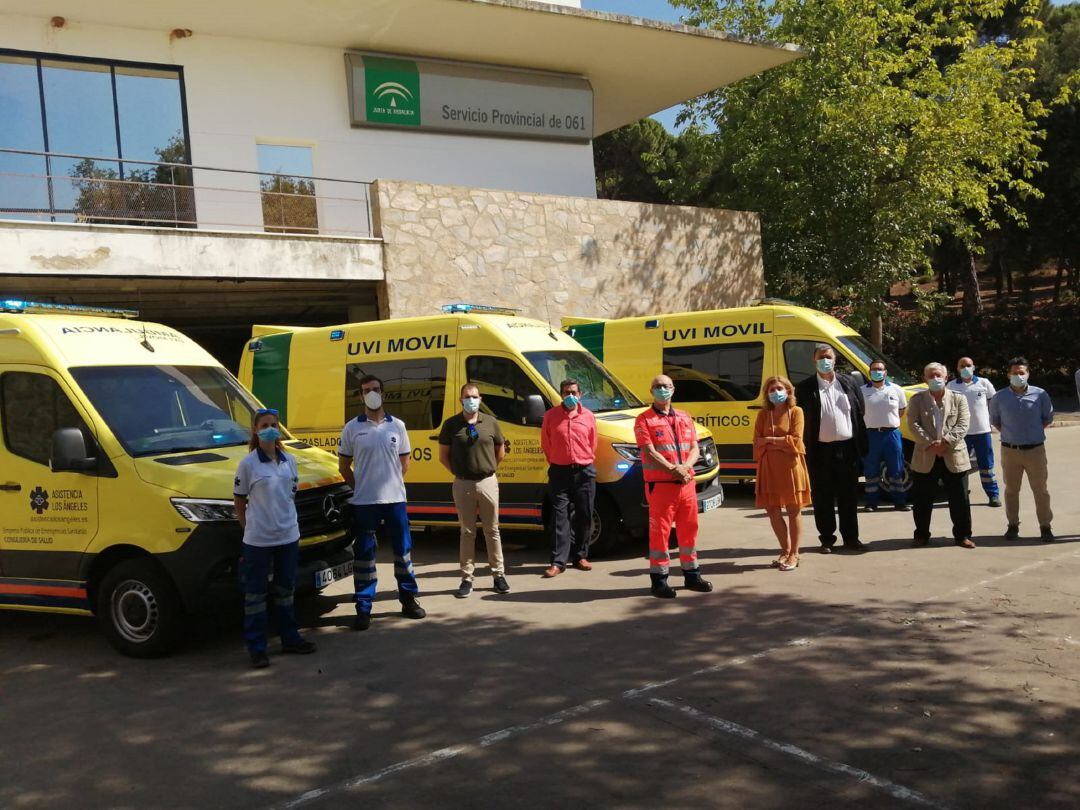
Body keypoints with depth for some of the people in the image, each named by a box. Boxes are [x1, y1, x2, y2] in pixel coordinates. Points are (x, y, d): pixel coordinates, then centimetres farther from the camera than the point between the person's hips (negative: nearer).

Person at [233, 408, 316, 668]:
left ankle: (290, 639, 26)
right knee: (255, 593, 2)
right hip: (258, 540, -5)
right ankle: (256, 648, 8)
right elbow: (239, 502, -2)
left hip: (288, 536, 5)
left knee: (285, 589, 16)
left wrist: (293, 526, 11)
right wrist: (249, 529, -3)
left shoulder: (289, 461, 6)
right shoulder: (248, 463, -8)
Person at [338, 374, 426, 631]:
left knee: (403, 550, 9)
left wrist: (392, 484, 6)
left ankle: (409, 600, 23)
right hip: (363, 502, -2)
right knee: (364, 554, 3)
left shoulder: (397, 425, 5)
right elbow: (344, 466, 6)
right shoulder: (352, 428, 0)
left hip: (395, 499, 2)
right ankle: (363, 609, 9)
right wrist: (359, 488, 2)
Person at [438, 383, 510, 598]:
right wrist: (458, 472, 1)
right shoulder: (451, 424, 1)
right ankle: (467, 578, 11)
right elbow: (443, 455, 7)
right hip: (463, 484, -1)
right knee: (467, 532, 6)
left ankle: (498, 574, 17)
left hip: (488, 482, 1)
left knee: (492, 530, 8)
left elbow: (501, 451, 13)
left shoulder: (490, 422, 4)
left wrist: (489, 469, 7)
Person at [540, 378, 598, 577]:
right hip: (560, 471, -2)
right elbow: (546, 443, 7)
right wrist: (554, 462, 9)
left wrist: (586, 462, 11)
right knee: (560, 517, -4)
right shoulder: (551, 415, 1)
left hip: (584, 472, 2)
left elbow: (592, 444, 13)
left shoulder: (588, 416, 6)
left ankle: (580, 556, 21)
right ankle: (558, 562, -4)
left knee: (584, 516, 8)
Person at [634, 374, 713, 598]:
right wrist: (673, 470, -18)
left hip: (687, 483, 6)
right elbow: (650, 452, -12)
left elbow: (695, 448, 9)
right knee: (659, 531, -2)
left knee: (689, 529, 12)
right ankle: (659, 579, 5)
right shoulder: (644, 420, -3)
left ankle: (692, 574, 24)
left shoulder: (684, 418, 15)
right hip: (660, 485, -5)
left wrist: (685, 467, -11)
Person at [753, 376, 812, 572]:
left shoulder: (796, 411, -1)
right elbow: (757, 442, 3)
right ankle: (785, 550, 23)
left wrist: (770, 440, -7)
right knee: (773, 511, 7)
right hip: (769, 467, 4)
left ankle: (794, 554, 11)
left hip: (790, 466, -4)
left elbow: (795, 440, -10)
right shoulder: (763, 414, 9)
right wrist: (781, 442, -10)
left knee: (793, 510, 2)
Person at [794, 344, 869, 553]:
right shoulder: (805, 388, 0)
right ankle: (827, 540, 15)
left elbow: (859, 414, 11)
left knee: (849, 497, 9)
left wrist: (862, 446, 5)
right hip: (821, 451, -2)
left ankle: (851, 538, 19)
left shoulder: (849, 383, 9)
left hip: (847, 448, 2)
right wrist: (805, 450, -7)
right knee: (823, 498, 5)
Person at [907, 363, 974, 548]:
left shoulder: (959, 398, 7)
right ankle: (921, 536, 18)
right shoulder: (917, 400, 6)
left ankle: (962, 536, 15)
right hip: (925, 458, 0)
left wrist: (946, 442, -17)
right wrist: (930, 444, -16)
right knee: (922, 501, 6)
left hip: (954, 457, 0)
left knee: (959, 500, 3)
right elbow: (913, 425, -5)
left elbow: (963, 425, -3)